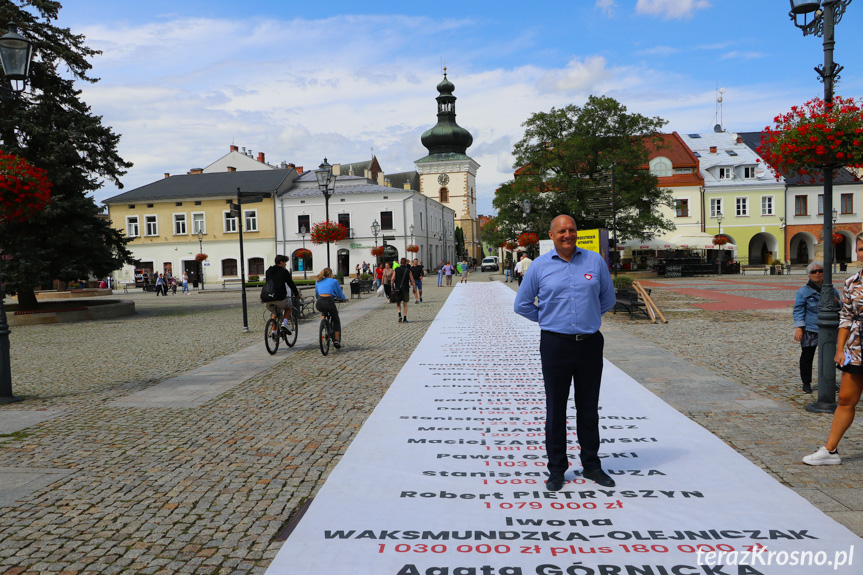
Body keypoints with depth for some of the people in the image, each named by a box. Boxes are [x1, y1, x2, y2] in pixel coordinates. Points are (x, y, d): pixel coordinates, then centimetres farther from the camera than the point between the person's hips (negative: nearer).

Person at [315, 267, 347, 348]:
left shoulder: (318, 282, 24)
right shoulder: (333, 281, 14)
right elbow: (340, 293, 22)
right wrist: (344, 298, 43)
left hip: (319, 303, 3)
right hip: (329, 301, -3)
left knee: (323, 312, 42)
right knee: (336, 321, 19)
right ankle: (337, 340, 13)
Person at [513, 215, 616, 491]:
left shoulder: (595, 261, 4)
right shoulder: (540, 266, 1)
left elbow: (607, 299, 16)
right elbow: (522, 304, 9)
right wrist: (548, 320, 9)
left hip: (590, 344, 1)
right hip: (555, 346, -1)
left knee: (589, 407, 11)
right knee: (555, 408, 4)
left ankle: (591, 465, 25)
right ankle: (557, 469, 16)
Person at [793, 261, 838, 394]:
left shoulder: (831, 290, 11)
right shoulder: (803, 291, -2)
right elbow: (798, 310, -5)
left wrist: (836, 302, -6)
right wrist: (798, 328, -15)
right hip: (810, 330, -4)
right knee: (807, 356, 1)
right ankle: (806, 383, 13)